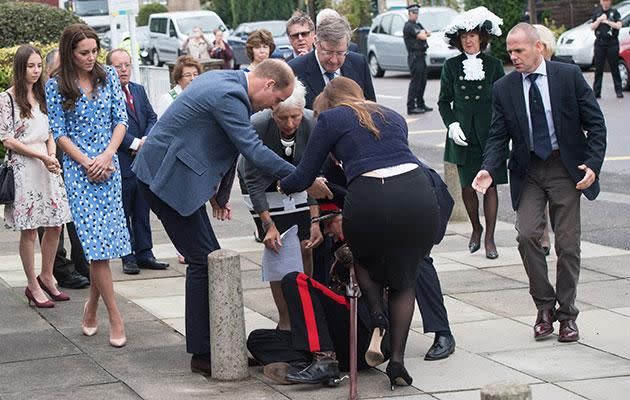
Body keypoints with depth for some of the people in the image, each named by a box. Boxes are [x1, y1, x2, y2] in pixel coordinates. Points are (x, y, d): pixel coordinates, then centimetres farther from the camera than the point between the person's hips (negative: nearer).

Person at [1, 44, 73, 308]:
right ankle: (33, 285, 8)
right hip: (23, 168, -6)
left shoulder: (41, 96, 14)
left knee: (55, 225, 6)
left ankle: (46, 277, 23)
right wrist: (41, 156, -13)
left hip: (47, 166, 6)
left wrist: (52, 156, -3)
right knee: (29, 230, -1)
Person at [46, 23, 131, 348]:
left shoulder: (108, 76, 6)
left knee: (103, 241, 4)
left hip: (108, 166, 3)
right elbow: (59, 132, -2)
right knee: (96, 240, -9)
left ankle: (92, 306, 22)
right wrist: (87, 163, -11)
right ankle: (115, 318, -7)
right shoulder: (56, 86, -2)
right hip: (78, 168, -3)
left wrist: (106, 157, -9)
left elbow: (121, 120, 4)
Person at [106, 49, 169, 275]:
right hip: (121, 163, -6)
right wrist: (134, 144, -17)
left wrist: (146, 140, -6)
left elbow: (152, 118, 12)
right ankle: (128, 258, 9)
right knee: (123, 214, 2)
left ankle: (144, 254, 18)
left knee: (142, 212, 12)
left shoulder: (139, 90, 14)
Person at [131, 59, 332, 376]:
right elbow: (254, 151, -24)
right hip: (166, 176, -10)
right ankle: (203, 354, -2)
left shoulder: (224, 81, 11)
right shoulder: (229, 96, -21)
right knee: (204, 260, -7)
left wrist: (214, 191, 21)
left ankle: (210, 342, 19)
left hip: (166, 171, 10)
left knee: (209, 257, 13)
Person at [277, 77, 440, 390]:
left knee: (364, 258, 29)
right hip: (418, 195, 3)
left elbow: (304, 177, 15)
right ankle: (397, 359, 10)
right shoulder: (393, 117, 29)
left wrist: (283, 185, 38)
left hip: (370, 199, -3)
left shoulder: (331, 118, 15)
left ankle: (377, 316, 5)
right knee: (404, 280, 20)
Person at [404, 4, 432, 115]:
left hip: (421, 56, 9)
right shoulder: (408, 26, -11)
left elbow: (429, 33, 14)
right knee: (415, 82, -10)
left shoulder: (418, 25, 20)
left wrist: (423, 32, -5)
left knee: (422, 81, 12)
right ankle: (411, 107, -10)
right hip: (414, 56, -9)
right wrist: (423, 32, 4)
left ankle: (420, 104, 19)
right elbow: (422, 37, -18)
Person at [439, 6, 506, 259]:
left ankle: (489, 238, 4)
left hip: (489, 134, -1)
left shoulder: (493, 65, 5)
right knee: (467, 186, 4)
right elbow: (444, 101, 8)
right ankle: (476, 228, 27)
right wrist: (452, 124, -8)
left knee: (490, 184, -2)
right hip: (463, 134, 1)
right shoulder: (451, 66, 5)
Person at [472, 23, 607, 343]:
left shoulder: (569, 76, -5)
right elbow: (498, 136, 2)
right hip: (528, 170, 2)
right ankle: (544, 307, 3)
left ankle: (566, 314, 15)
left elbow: (595, 123, -3)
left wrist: (593, 164, -14)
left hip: (566, 169, -1)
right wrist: (489, 170, -16)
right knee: (527, 234, -14)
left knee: (567, 243, 1)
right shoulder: (504, 89, 0)